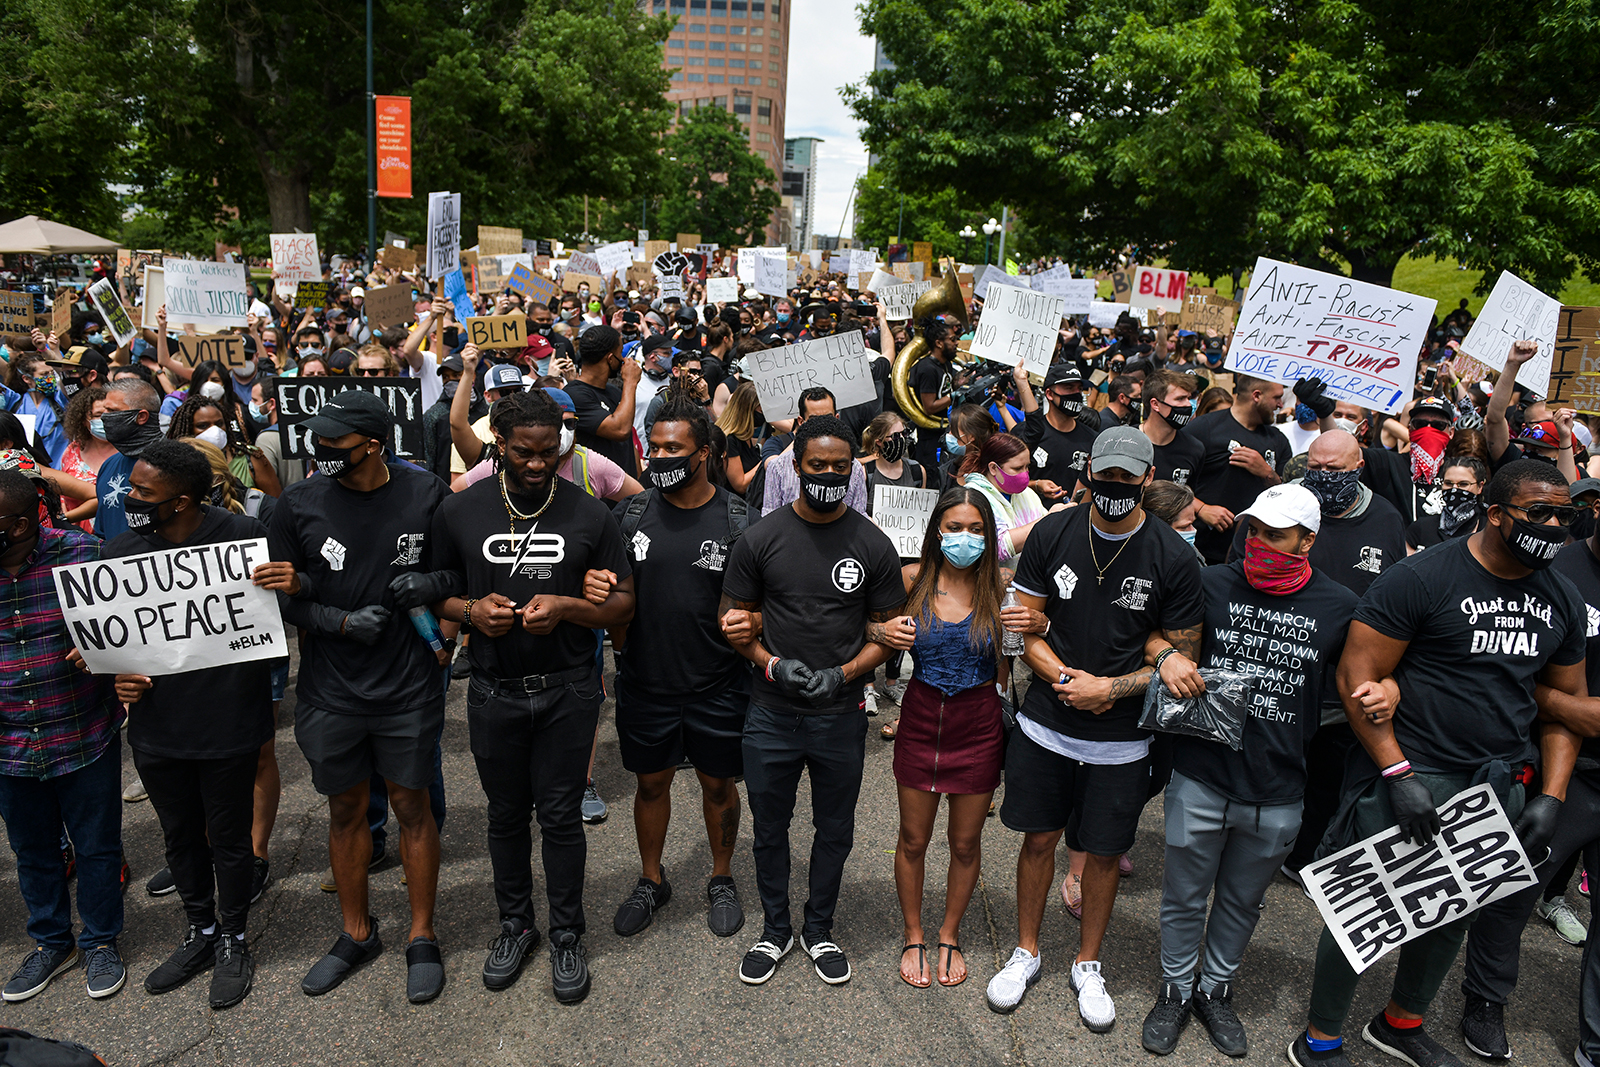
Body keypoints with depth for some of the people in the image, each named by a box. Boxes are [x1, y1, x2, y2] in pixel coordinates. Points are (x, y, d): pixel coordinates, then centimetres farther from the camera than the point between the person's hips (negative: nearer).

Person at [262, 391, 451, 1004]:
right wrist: (341, 621, -14)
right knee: (345, 810, 15)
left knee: (411, 807, 9)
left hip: (408, 687, -2)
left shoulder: (427, 495, -8)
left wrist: (432, 583, -17)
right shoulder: (299, 504, -5)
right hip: (331, 691, 2)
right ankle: (357, 932, 35)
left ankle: (422, 937, 26)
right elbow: (282, 598, 0)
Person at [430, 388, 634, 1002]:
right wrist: (472, 611, -14)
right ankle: (514, 923, 35)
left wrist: (566, 608, -18)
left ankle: (567, 936, 24)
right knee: (506, 814, 15)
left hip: (567, 691, -1)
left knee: (561, 817, 6)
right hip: (494, 692, 2)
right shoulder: (460, 512, -1)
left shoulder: (588, 514, -5)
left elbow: (624, 603, -1)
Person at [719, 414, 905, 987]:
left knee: (835, 830, 16)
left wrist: (842, 674, -15)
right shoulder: (762, 538, -5)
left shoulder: (873, 545, -4)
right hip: (771, 716, 0)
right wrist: (773, 664, -15)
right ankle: (775, 930, 37)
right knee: (770, 827, 15)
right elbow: (734, 618, 1)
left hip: (841, 716, 0)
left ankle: (818, 929, 38)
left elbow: (885, 630, 1)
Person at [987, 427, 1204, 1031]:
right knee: (1039, 839, 13)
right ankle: (1026, 953, 34)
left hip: (1121, 740, -1)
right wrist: (1066, 678, -16)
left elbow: (1184, 658, -5)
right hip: (1046, 725, 1)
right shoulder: (1052, 535, -6)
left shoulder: (1173, 559, -11)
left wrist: (1109, 688, -16)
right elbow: (1023, 626, 0)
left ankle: (1088, 964, 34)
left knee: (1105, 851, 13)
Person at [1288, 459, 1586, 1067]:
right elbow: (1357, 678, -15)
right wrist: (1399, 775, -19)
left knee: (1454, 915, 18)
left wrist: (1551, 798, 4)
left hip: (1502, 784, 7)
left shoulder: (1563, 601, 8)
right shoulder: (1422, 578, -14)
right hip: (1411, 777, -6)